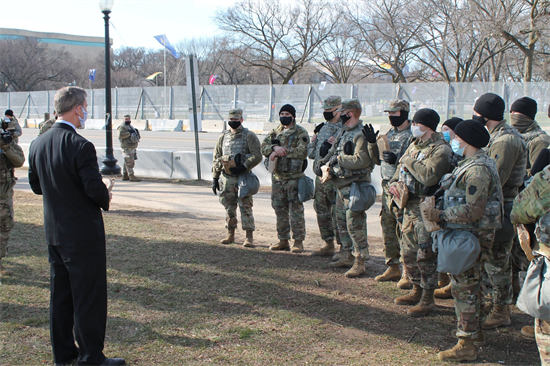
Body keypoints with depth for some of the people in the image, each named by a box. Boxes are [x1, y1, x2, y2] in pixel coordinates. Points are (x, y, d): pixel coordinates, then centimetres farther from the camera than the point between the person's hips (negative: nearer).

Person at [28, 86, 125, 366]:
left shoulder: (38, 144, 3)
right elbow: (95, 188, -22)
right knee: (89, 296, 3)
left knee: (60, 293, 16)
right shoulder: (80, 146, -21)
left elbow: (36, 185, 11)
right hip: (83, 233, -8)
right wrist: (106, 200, -1)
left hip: (53, 232, 8)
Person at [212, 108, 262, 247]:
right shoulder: (223, 137, 13)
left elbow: (257, 156, -10)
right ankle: (230, 235, 22)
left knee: (245, 207, -6)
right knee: (229, 207, 11)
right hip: (227, 177, 5)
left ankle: (249, 237, -4)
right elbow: (216, 157, 16)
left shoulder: (249, 136, -2)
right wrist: (215, 178, 11)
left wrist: (243, 167, -20)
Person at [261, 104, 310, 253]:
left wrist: (281, 151, -18)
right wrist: (275, 147, -19)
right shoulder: (275, 133, 15)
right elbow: (264, 147, 2)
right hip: (277, 176, 6)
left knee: (296, 210, -4)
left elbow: (303, 151, -17)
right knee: (280, 210, 10)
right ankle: (283, 240, 19)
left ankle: (298, 242, 2)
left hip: (294, 177, -6)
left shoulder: (301, 133, -2)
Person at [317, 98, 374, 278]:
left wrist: (339, 159, -18)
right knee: (342, 223, 17)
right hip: (341, 185, 10)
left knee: (355, 224, -8)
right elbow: (332, 153, 22)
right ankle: (347, 257, 29)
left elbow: (362, 160, -27)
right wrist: (322, 162, 2)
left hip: (355, 186, -10)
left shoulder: (361, 135, -16)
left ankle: (360, 262, -1)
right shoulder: (343, 132, 15)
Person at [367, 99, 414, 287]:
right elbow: (378, 159, 20)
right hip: (386, 187, 9)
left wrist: (396, 161, -26)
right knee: (388, 229, 12)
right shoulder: (390, 134, 17)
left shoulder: (412, 136, -9)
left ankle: (408, 273, -2)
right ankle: (393, 268, 23)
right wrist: (372, 142, 6)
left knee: (404, 231, -7)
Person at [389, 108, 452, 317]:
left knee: (425, 255, -3)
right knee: (408, 253, 15)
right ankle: (417, 291, 31)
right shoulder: (414, 146, 14)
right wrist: (394, 184, 3)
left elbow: (429, 176, -29)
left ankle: (428, 298, 8)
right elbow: (400, 169, 23)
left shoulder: (441, 149, -14)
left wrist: (410, 161, -15)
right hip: (410, 206, 9)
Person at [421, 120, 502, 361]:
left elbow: (473, 210, -26)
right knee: (469, 285, 20)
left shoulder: (477, 169, -21)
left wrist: (441, 215, -21)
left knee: (464, 287, -5)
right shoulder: (472, 164, 13)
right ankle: (475, 332, 33)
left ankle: (466, 345, 2)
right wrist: (442, 214, 12)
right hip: (467, 234, 11)